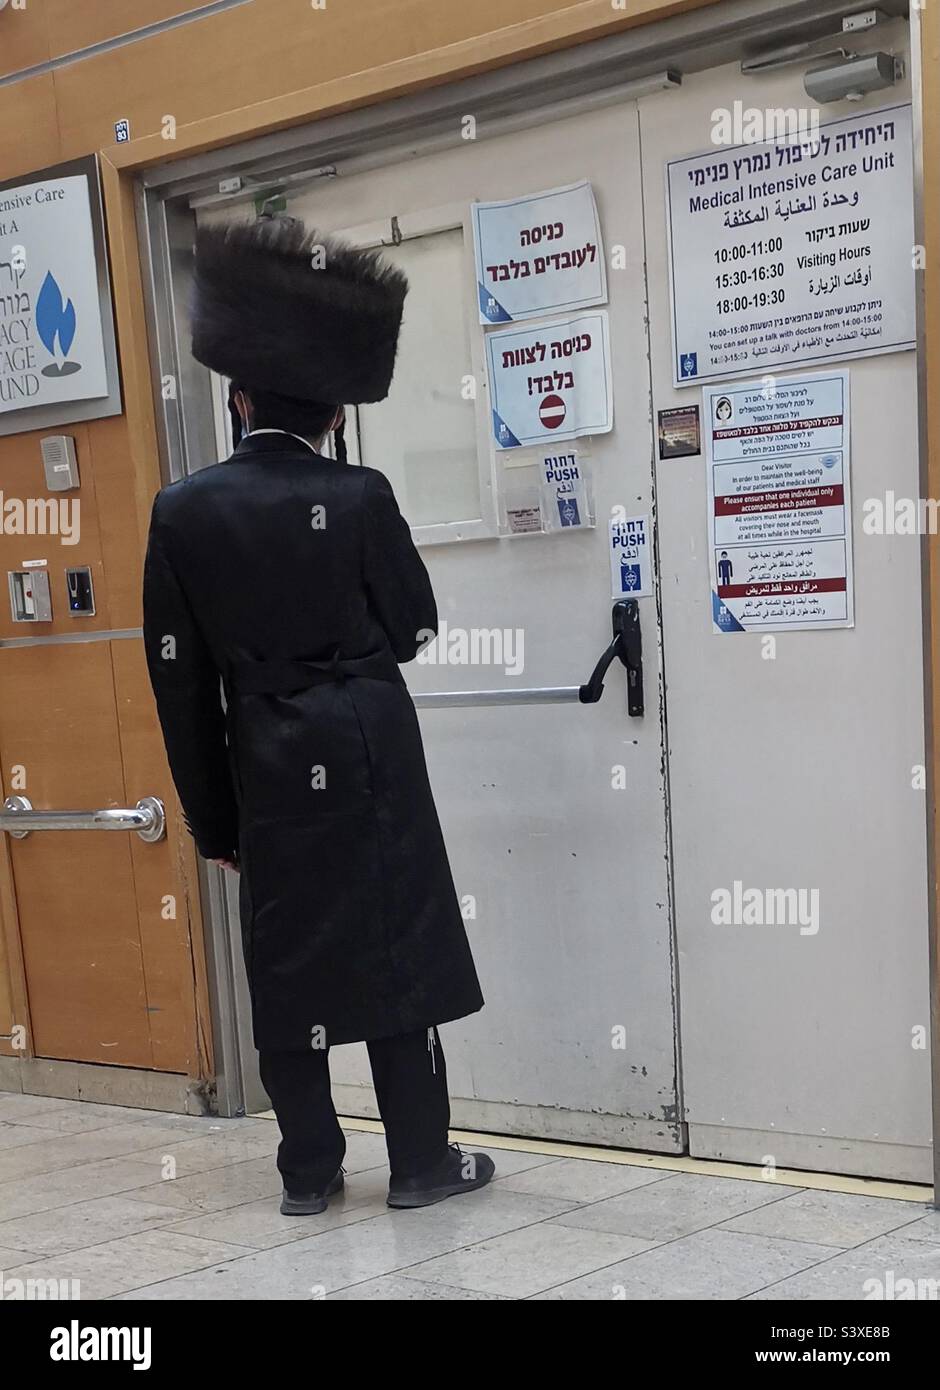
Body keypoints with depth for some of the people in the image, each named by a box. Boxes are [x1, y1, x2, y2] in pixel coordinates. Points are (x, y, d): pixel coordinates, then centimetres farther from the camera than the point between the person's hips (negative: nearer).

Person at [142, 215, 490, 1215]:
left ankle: (309, 1169, 18)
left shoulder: (183, 511, -3)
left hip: (267, 769, 2)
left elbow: (180, 680, 0)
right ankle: (418, 1161, 14)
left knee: (287, 962, 10)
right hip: (370, 759, -2)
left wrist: (211, 819, 7)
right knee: (395, 951, 7)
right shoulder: (358, 499, -9)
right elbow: (413, 627, 2)